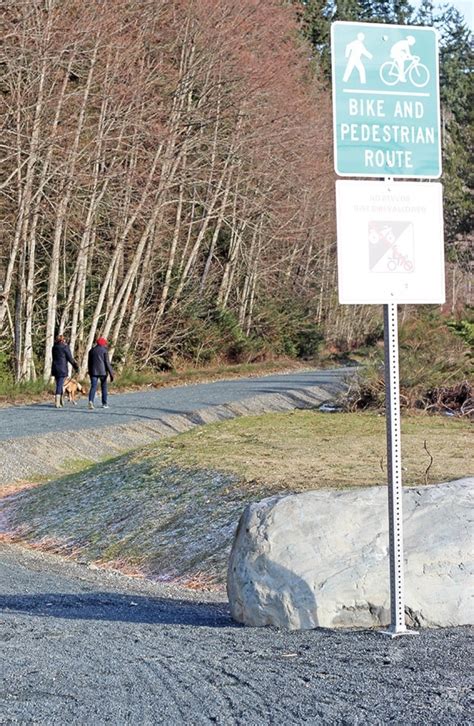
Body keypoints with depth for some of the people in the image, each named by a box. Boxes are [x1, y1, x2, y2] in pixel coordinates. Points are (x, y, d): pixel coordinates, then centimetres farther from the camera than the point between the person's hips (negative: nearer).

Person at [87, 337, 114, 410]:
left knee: (93, 387, -5)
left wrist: (90, 372, 24)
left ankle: (91, 401, -27)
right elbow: (107, 362, -9)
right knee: (104, 387, 12)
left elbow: (89, 363, 14)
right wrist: (111, 373, -8)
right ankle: (104, 403, 15)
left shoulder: (91, 350, 10)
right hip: (102, 371, -3)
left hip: (93, 372, 3)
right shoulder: (104, 350, -3)